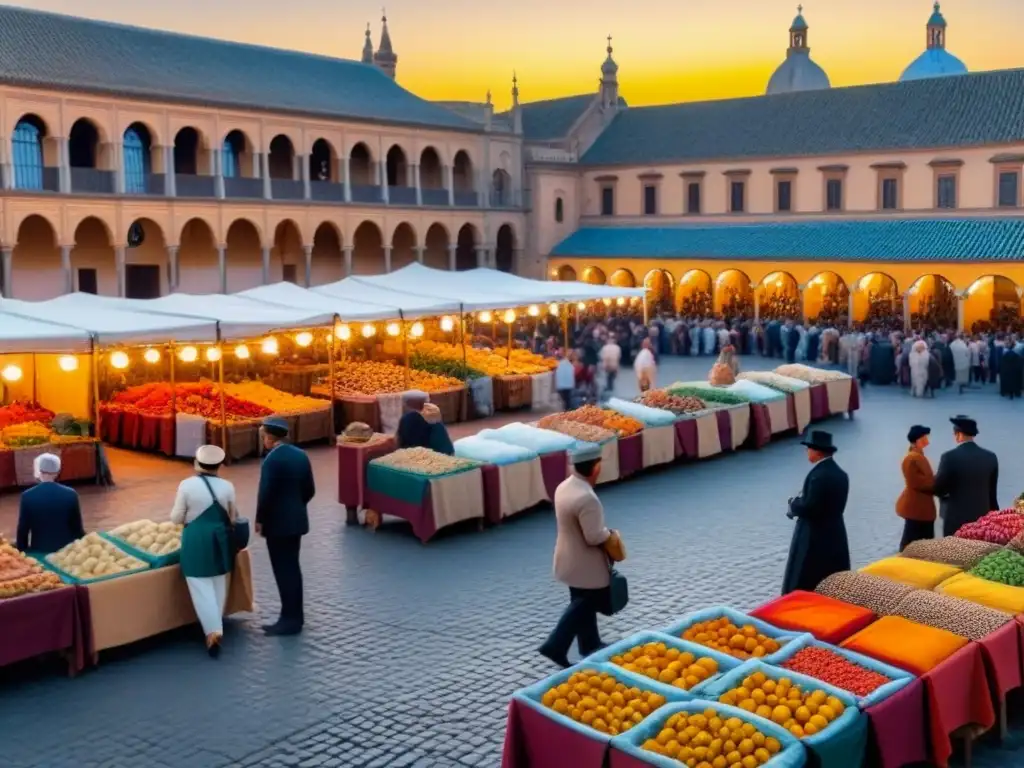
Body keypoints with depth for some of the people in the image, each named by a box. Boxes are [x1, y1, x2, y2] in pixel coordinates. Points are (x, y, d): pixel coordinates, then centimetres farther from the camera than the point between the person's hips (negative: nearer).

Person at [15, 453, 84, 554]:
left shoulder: (27, 496, -7)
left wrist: (22, 553, 11)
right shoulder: (70, 494, -5)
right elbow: (77, 528, 0)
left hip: (39, 552, -1)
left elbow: (22, 531, -2)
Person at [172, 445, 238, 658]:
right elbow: (232, 517, 8)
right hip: (220, 539, 3)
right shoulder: (227, 486, -3)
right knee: (218, 585, 16)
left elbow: (176, 518, -4)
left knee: (201, 588, -1)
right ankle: (217, 628, 26)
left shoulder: (187, 485, -10)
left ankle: (213, 630, -12)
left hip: (196, 541, -3)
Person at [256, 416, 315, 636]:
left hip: (278, 522, -8)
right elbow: (309, 490, 9)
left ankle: (290, 620, 4)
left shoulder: (272, 459, -18)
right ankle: (295, 615, 24)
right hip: (296, 520, 8)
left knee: (283, 571, -1)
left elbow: (265, 494, -19)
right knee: (292, 568, 16)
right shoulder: (301, 455, 5)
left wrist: (260, 519, -6)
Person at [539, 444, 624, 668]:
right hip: (585, 564, -9)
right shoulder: (587, 498, -31)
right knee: (586, 605, 6)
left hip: (571, 559, 9)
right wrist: (611, 535, -8)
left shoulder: (564, 487, -2)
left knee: (582, 603, 21)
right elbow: (595, 537, -28)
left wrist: (604, 534, 9)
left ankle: (590, 646, 35)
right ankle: (555, 647, 5)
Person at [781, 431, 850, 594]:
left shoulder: (818, 476, -22)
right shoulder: (840, 474, 8)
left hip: (814, 536, -9)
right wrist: (799, 504, 4)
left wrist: (794, 503, -4)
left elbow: (809, 508, -23)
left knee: (801, 585, 1)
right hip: (834, 534, 9)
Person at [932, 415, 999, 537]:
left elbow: (937, 489, -8)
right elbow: (992, 491, 12)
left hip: (956, 518, -5)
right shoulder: (990, 457, 3)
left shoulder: (950, 457, -13)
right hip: (982, 516, 5)